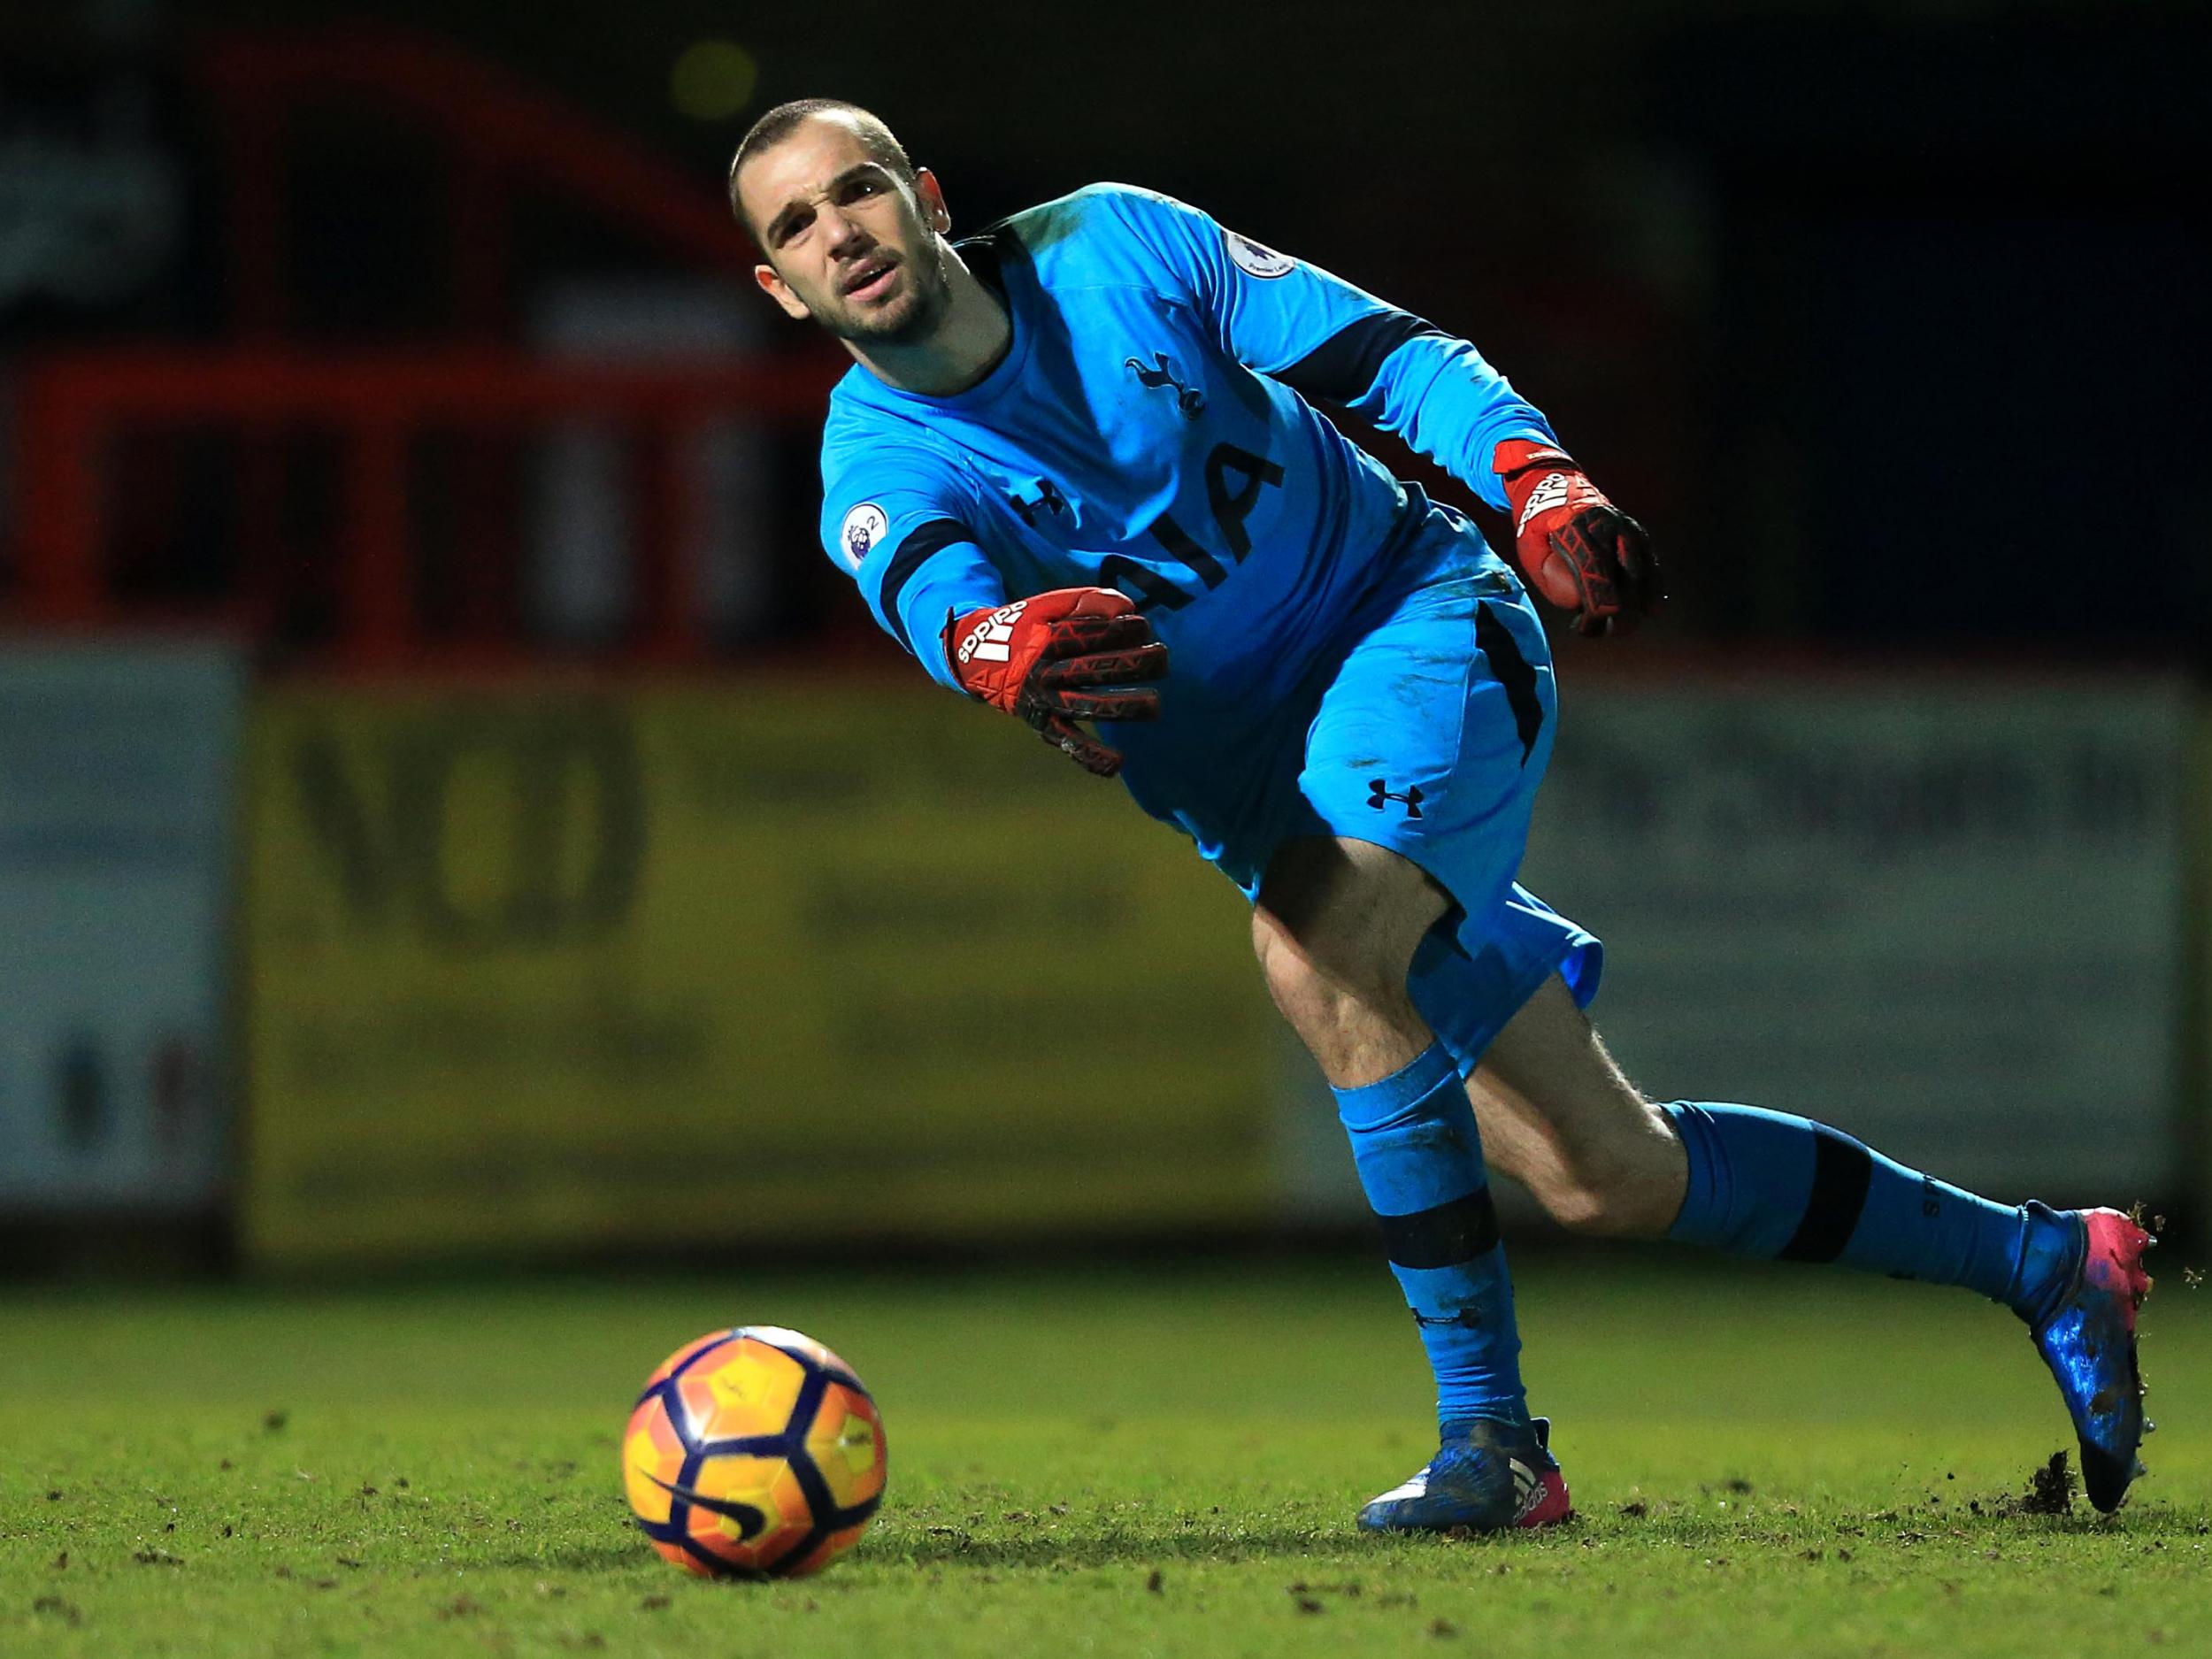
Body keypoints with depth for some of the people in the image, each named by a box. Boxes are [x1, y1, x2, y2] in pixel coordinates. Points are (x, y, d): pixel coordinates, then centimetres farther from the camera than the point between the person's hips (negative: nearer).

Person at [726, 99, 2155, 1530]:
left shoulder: (1114, 246, -8)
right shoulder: (881, 469, -8)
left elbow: (1390, 355, -5)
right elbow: (934, 597, -32)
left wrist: (1536, 480, -24)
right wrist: (1006, 646, -56)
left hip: (1424, 621, -3)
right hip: (1266, 794, 3)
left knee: (1319, 955, -33)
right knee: (1608, 1181, 1)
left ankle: (1490, 1436, -27)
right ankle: (2047, 1264, 17)